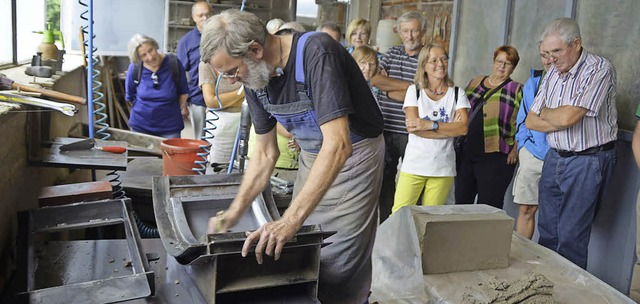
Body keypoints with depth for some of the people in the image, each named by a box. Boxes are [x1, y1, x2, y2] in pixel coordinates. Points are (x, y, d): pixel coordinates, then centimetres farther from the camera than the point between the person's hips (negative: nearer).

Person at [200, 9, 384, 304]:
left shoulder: (316, 53, -28)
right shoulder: (255, 77, -5)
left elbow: (338, 144, -37)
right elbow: (265, 154, 3)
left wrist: (290, 220, -41)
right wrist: (233, 213, -6)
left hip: (354, 155, -6)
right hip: (311, 156, 7)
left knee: (338, 271, -4)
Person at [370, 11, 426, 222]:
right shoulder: (392, 53, 12)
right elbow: (375, 79, -4)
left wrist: (388, 89, -6)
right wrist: (409, 85, -10)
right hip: (386, 130, 5)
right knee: (384, 179, 12)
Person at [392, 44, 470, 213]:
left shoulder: (457, 93, 9)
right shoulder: (414, 90, 5)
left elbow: (463, 128, -5)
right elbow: (412, 127, -9)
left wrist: (430, 125, -15)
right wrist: (450, 129, -9)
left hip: (443, 167, 1)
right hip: (414, 165, -1)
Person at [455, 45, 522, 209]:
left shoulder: (517, 90, 4)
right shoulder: (475, 83, 16)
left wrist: (516, 149, -10)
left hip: (495, 157, -4)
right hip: (465, 154, 4)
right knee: (461, 202, 10)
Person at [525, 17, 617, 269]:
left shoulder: (599, 69, -15)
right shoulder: (553, 73, 9)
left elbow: (567, 117, -25)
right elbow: (531, 121, 7)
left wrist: (544, 112, -3)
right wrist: (561, 121, -10)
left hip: (588, 161, -7)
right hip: (554, 158, 7)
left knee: (570, 237, -3)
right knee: (547, 231, 13)